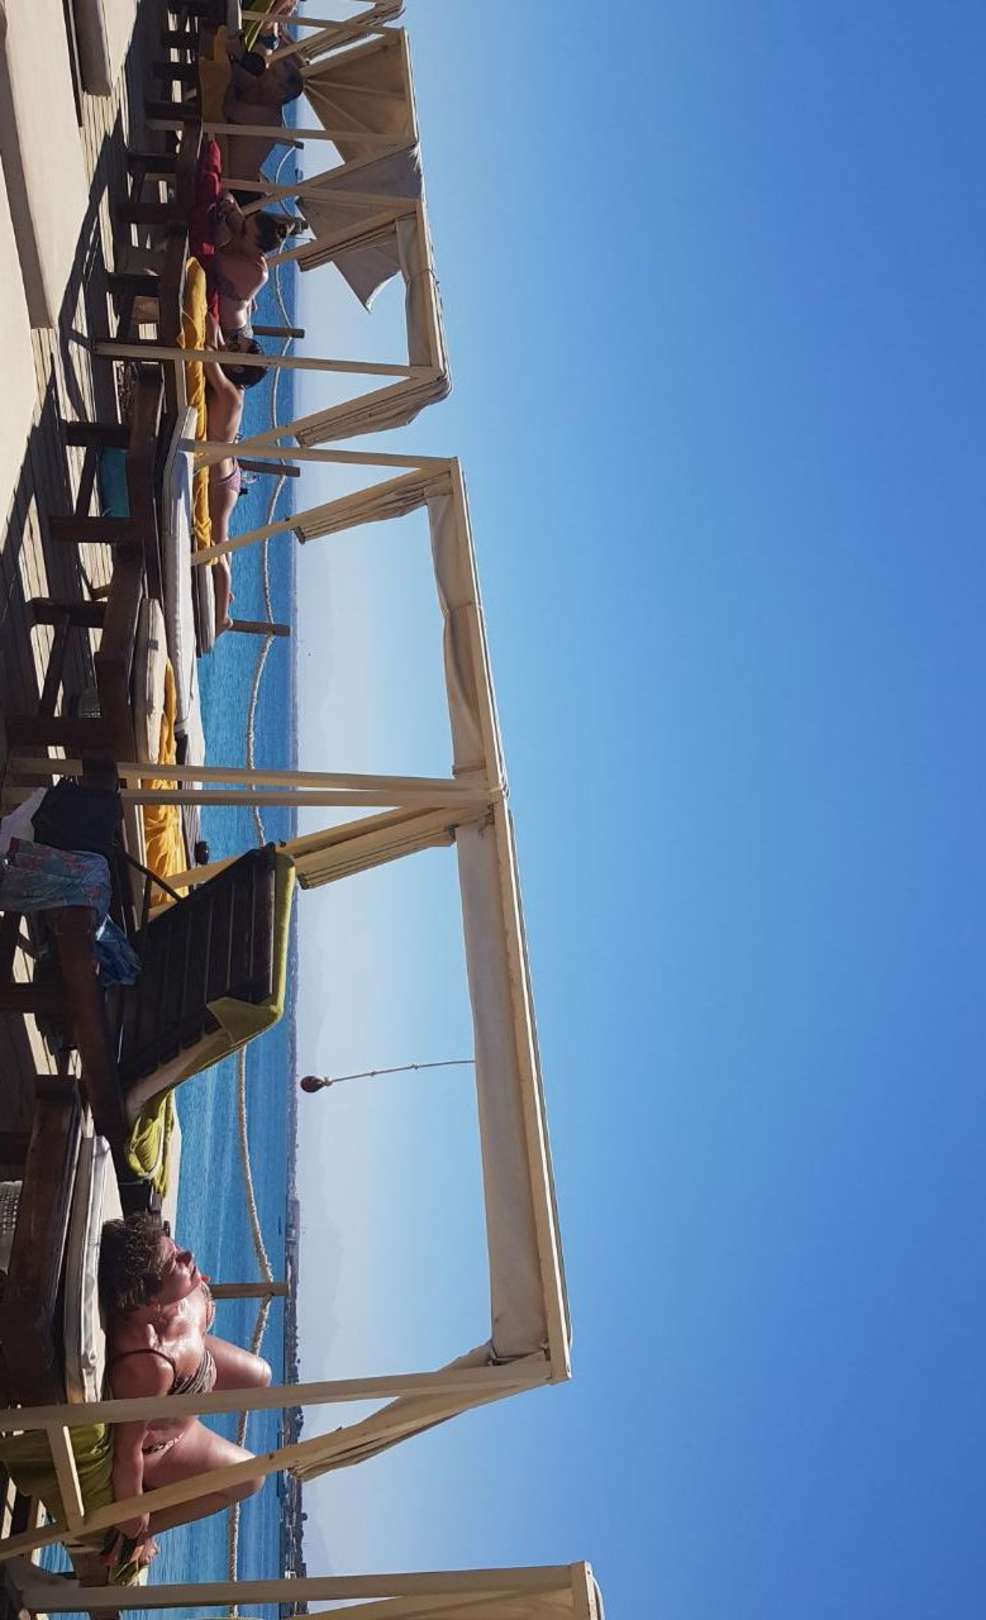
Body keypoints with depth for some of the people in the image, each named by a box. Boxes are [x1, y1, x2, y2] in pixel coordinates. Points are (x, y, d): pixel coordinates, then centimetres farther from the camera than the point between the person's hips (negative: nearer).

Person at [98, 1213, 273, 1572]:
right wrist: (133, 1521, -16)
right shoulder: (146, 1367, -50)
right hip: (153, 1439, -6)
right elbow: (127, 1454, -33)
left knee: (258, 1378, 23)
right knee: (247, 1477, 11)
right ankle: (134, 1531, 19)